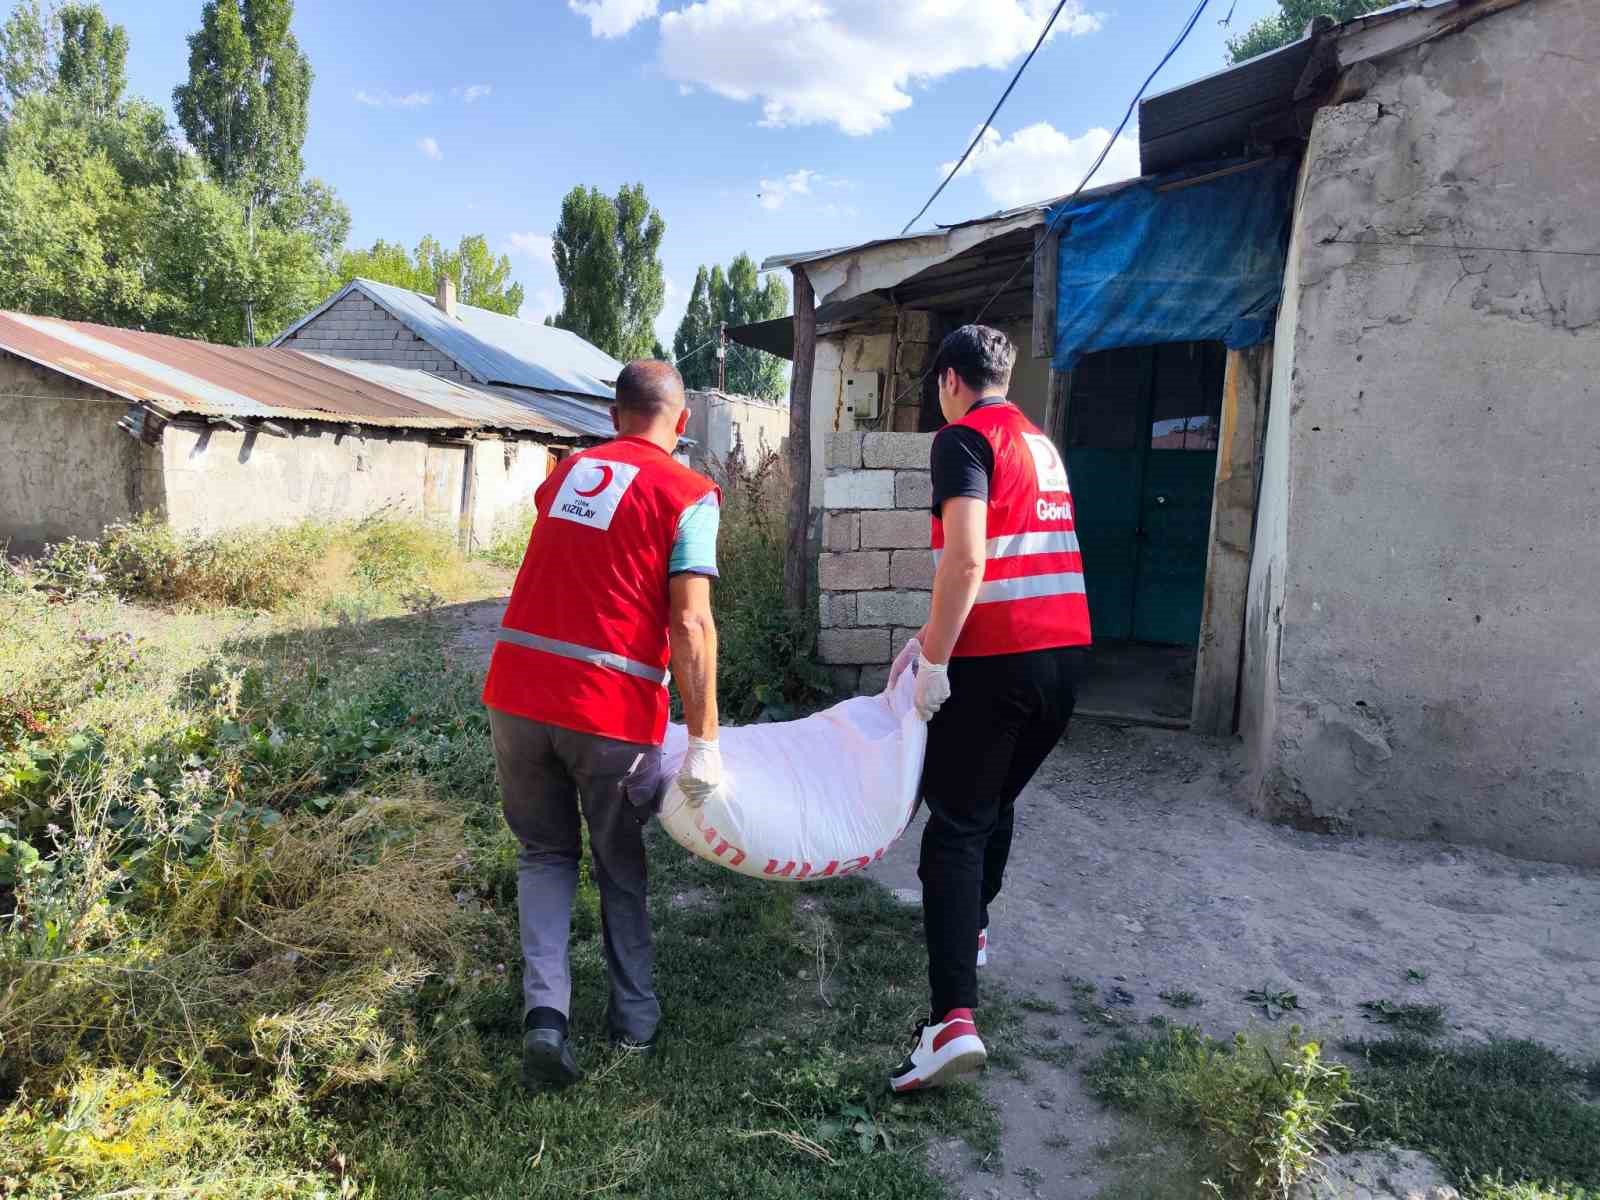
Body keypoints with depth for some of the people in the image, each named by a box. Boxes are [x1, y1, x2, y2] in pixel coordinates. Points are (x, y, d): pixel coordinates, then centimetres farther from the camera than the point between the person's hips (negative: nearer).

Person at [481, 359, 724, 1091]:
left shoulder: (566, 473, 13)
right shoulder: (688, 495, -4)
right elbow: (690, 626, -13)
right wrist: (704, 741, -11)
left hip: (517, 695, 4)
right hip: (611, 711, -3)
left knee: (545, 851, 20)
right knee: (621, 863, 18)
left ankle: (545, 1009, 5)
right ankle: (635, 1016, 28)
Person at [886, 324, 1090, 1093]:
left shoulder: (964, 439, -7)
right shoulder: (1042, 446, 19)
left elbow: (966, 560, -19)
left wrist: (934, 658, -14)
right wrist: (932, 637, 21)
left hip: (994, 662, -8)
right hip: (1062, 656, 8)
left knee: (956, 827, -5)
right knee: (998, 802, 24)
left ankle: (953, 1019, -13)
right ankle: (971, 932, 43)